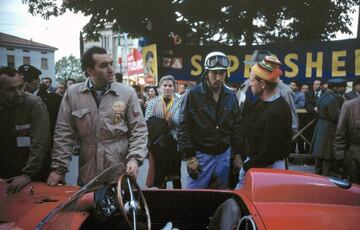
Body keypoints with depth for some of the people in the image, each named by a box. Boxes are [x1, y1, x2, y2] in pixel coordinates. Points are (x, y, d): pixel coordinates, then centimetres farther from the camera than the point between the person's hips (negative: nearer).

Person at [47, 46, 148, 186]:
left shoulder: (127, 93, -3)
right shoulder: (72, 94, -1)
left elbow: (139, 130, -1)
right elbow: (64, 134, 2)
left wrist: (134, 158, -14)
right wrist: (58, 168, -1)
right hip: (87, 175, 1)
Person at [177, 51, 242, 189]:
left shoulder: (231, 97, 5)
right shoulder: (193, 94, -9)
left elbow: (236, 127, 11)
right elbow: (184, 127, -9)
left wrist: (237, 154, 8)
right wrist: (189, 156, -11)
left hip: (224, 155, 4)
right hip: (201, 155, -4)